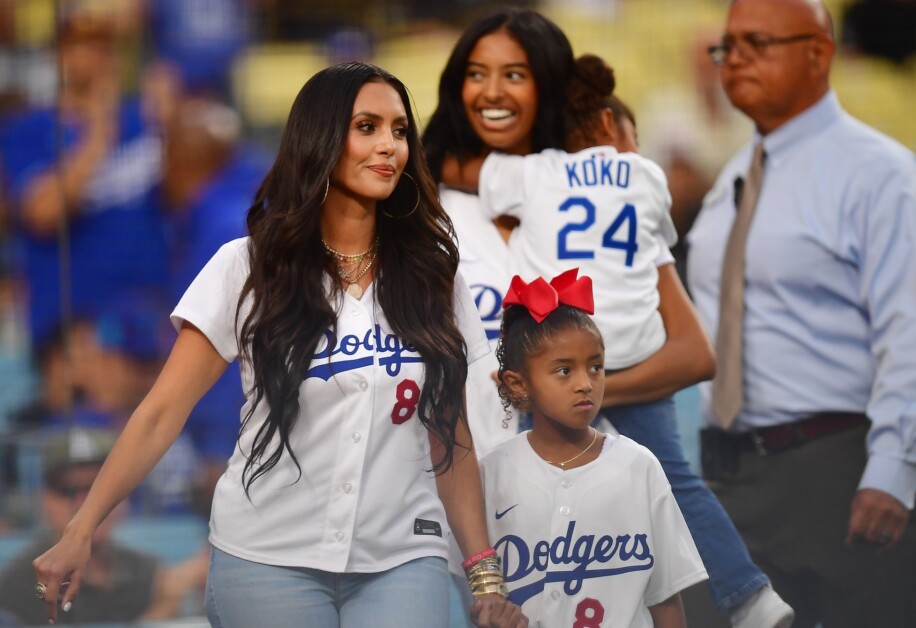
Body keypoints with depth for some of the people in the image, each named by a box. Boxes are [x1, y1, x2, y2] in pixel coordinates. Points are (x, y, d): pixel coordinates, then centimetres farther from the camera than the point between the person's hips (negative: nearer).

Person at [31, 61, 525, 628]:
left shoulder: (430, 274, 6)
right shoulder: (249, 267, -1)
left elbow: (450, 440, 10)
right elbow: (164, 412, -3)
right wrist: (81, 532, -10)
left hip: (402, 559, 2)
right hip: (270, 559, -1)